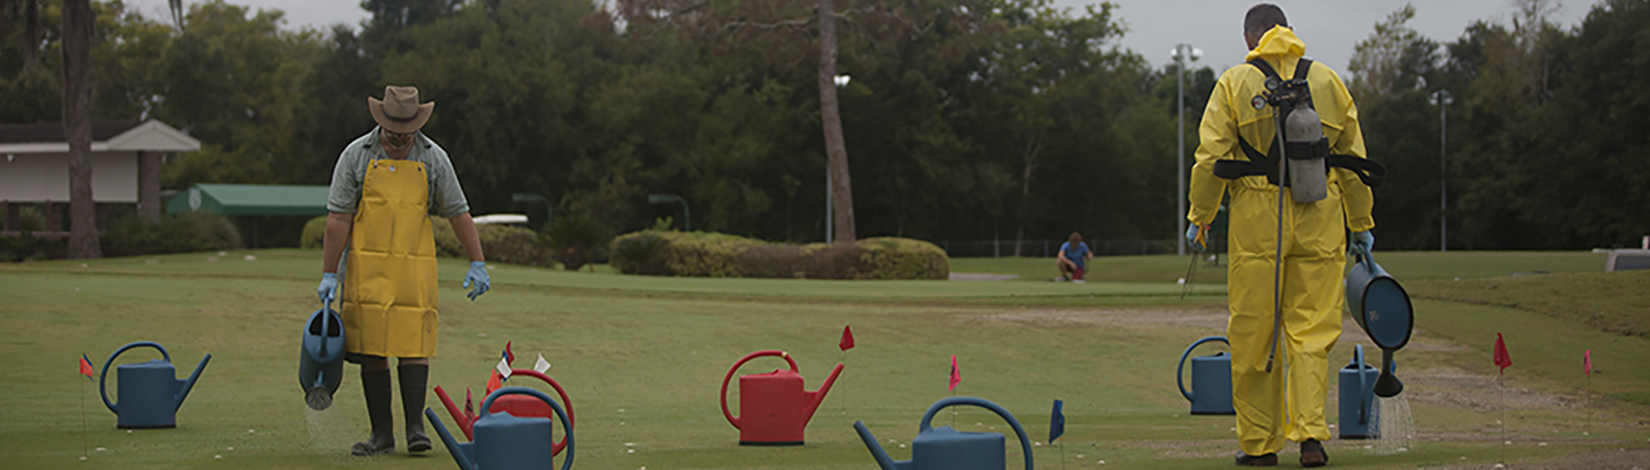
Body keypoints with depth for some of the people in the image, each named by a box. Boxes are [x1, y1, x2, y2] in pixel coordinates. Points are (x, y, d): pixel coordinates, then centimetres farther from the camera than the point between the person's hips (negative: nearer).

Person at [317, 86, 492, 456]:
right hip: (366, 268, 0)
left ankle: (415, 426, -6)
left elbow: (458, 214, 8)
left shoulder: (433, 158, 2)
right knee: (371, 350, 0)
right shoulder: (356, 155, -2)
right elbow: (338, 219, -2)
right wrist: (329, 274, -6)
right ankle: (382, 433, 4)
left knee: (413, 344, -8)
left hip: (415, 267, 0)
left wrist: (477, 264, 3)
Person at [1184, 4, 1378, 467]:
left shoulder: (1234, 83, 2)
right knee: (1312, 332, 6)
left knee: (1253, 336, 5)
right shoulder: (1328, 81, 10)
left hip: (1256, 220, -2)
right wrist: (1361, 222, 18)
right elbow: (1352, 159, 12)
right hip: (1320, 221, 2)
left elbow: (1211, 156, -2)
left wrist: (1199, 218, 6)